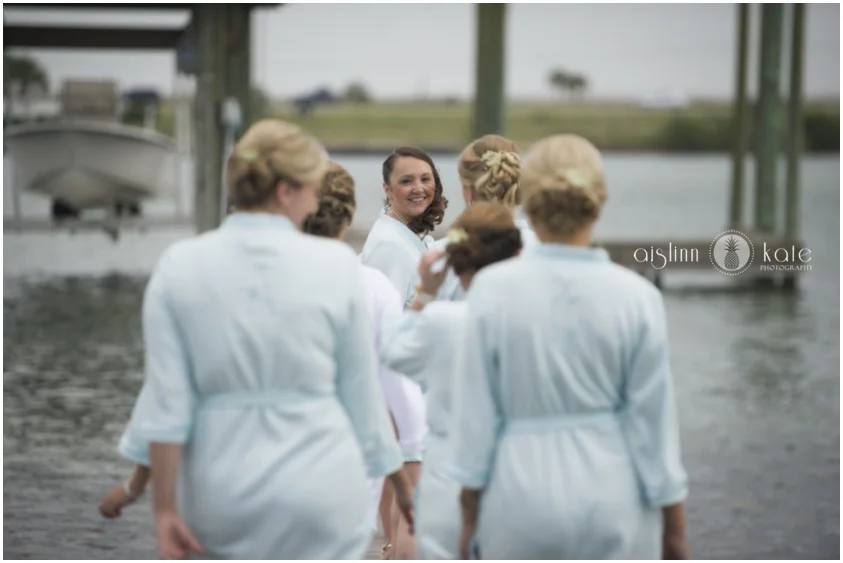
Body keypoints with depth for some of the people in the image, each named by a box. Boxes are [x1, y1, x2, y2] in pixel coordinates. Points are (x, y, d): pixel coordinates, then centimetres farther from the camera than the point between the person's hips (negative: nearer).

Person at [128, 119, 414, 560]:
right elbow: (362, 391, 1)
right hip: (320, 484, -2)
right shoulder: (335, 265, -6)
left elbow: (166, 404, -7)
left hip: (222, 490, 2)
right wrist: (398, 478, 14)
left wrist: (165, 508, -3)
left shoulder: (179, 267, -3)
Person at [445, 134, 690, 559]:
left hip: (524, 491, 0)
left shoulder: (493, 289, -8)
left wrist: (470, 515, 6)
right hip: (613, 494, 0)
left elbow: (476, 411, -4)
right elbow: (653, 417, -3)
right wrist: (674, 525, 8)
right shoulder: (636, 297, -7)